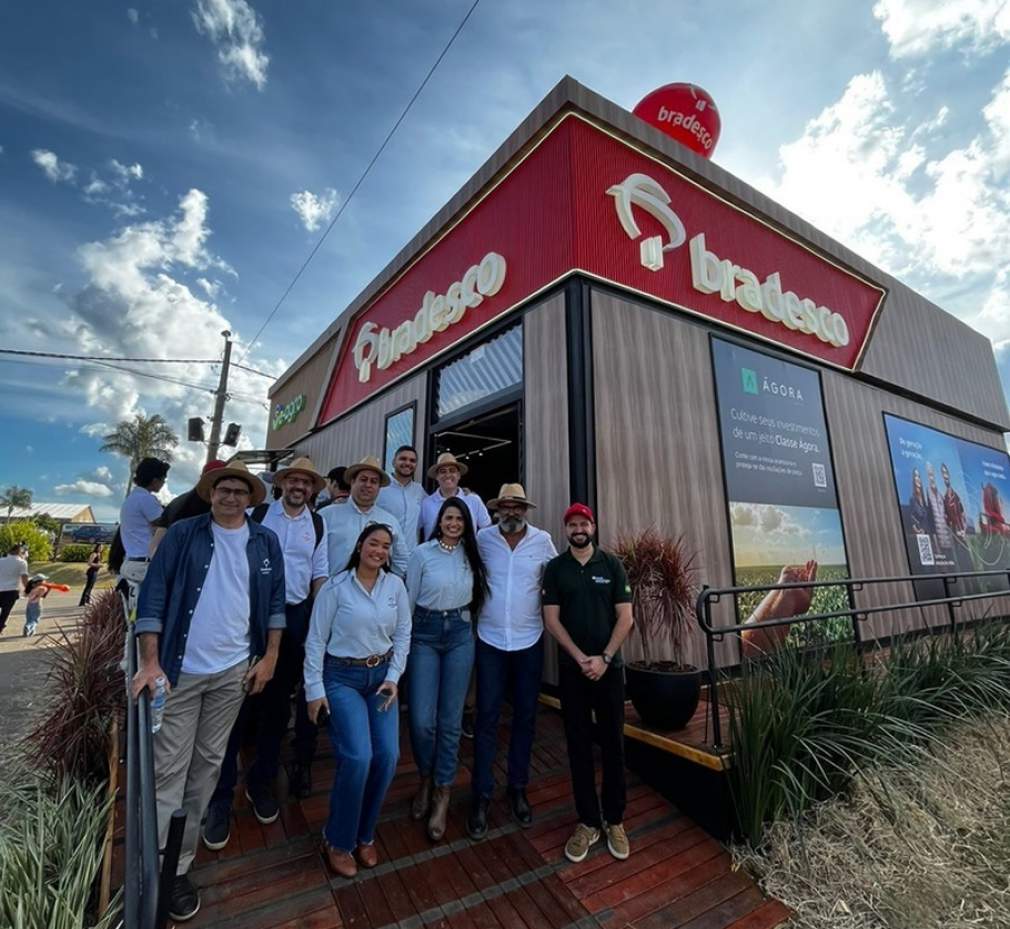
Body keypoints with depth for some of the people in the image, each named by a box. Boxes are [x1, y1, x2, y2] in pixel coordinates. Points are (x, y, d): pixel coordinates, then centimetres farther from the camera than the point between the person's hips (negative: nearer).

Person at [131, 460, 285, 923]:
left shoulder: (265, 543, 0)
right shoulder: (182, 534, -6)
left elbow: (275, 603, 4)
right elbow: (153, 594, -8)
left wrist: (269, 657, 0)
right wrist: (149, 662, -15)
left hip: (233, 670, 3)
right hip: (180, 668, -2)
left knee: (208, 764, 15)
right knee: (168, 770, 3)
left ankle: (179, 863, 32)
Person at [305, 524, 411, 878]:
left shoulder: (396, 586, -2)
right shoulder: (335, 587, -11)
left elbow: (403, 634, 3)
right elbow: (316, 640, -6)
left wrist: (393, 677, -4)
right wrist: (314, 689, -6)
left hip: (381, 676, 4)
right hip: (342, 677, -3)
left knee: (387, 756, -4)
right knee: (357, 758, -13)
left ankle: (365, 834, 24)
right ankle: (338, 841, 16)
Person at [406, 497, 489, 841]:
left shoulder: (471, 554, 3)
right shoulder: (422, 553, -5)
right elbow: (409, 599, 1)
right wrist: (402, 639, 5)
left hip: (460, 635, 2)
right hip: (425, 633, -2)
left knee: (450, 719, 7)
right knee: (421, 720, -2)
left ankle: (442, 795, 25)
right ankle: (426, 778, 29)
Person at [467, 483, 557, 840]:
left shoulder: (543, 540, -6)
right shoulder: (483, 538, -7)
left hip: (529, 642, 1)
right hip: (490, 641, -1)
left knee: (525, 717, 14)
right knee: (486, 719, 6)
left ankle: (518, 788, 34)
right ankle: (481, 795, 23)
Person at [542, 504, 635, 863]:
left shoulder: (612, 564, -1)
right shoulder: (555, 568, 0)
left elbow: (625, 617, -3)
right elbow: (551, 619, -3)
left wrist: (604, 659, -10)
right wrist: (580, 658, -11)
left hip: (610, 667, 0)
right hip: (572, 668, 0)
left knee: (613, 743, 8)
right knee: (579, 745, 9)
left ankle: (614, 820, 26)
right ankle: (588, 822, 24)